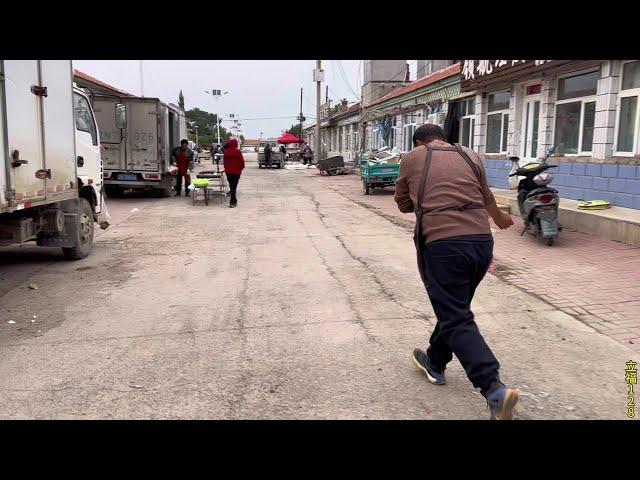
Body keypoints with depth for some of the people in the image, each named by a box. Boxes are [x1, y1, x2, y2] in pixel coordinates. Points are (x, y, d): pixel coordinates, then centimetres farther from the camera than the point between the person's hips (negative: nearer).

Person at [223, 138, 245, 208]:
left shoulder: (226, 152, 1)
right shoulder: (238, 152, -13)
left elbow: (224, 161, 10)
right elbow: (242, 161, -8)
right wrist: (241, 168, 9)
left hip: (228, 171, 5)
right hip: (236, 171, -5)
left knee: (231, 186, 18)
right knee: (234, 186, -4)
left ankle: (234, 201, 31)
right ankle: (232, 202, -9)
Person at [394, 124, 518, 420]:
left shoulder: (412, 158, 9)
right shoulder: (470, 156, 18)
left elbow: (404, 204, 18)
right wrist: (499, 218, 52)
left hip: (441, 243, -5)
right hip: (482, 241, 5)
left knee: (457, 320, -3)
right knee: (454, 308, 22)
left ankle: (494, 389, -15)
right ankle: (435, 362, 39)